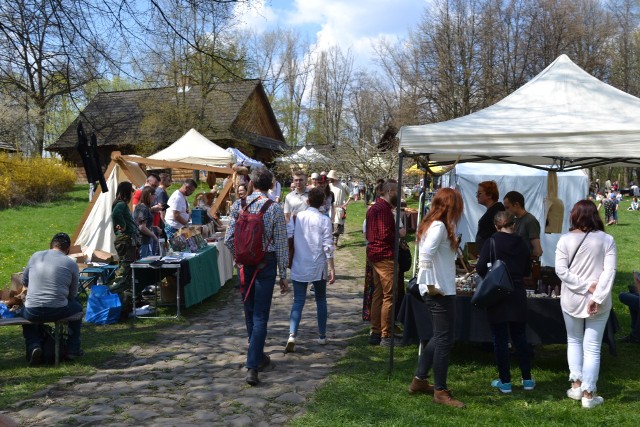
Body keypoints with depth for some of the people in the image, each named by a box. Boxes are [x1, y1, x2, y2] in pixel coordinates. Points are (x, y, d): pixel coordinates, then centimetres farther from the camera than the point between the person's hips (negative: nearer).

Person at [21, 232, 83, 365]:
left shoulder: (36, 256, 6)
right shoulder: (71, 264, 0)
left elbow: (24, 282, 18)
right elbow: (73, 294, 6)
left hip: (32, 313, 2)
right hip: (58, 311, -2)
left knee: (25, 312, 37)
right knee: (77, 306, 30)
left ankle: (33, 346, 12)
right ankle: (73, 350, 29)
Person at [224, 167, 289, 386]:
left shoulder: (238, 205, -3)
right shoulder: (274, 208, -10)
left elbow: (229, 239, -4)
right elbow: (281, 244, -8)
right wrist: (283, 275, -1)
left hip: (245, 262, 3)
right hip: (266, 263, -3)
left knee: (249, 311, 18)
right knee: (260, 315, 1)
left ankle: (259, 356, 33)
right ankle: (252, 366, -4)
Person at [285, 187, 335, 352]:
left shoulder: (298, 217, 2)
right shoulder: (324, 220, -7)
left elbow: (291, 239, 8)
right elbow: (327, 246, -11)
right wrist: (332, 268, -8)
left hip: (299, 267, 2)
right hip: (318, 267, -2)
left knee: (298, 301, 2)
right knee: (321, 300, 14)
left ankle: (292, 335, -14)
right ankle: (322, 336, 21)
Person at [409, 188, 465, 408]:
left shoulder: (433, 224, 12)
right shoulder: (439, 226, -17)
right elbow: (425, 255, -29)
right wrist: (430, 285, -24)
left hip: (442, 290, 10)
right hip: (440, 292, -10)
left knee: (439, 337, 19)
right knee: (444, 340, -1)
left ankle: (419, 380, 29)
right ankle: (441, 392, 11)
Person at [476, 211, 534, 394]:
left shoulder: (491, 242, -11)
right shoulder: (521, 244, 1)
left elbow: (480, 268, -14)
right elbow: (527, 271, 9)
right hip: (517, 296, 4)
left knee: (500, 339, 5)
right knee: (520, 337, 15)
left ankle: (505, 381, 11)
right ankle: (527, 379, 21)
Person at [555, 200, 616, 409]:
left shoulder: (565, 239, -5)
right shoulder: (606, 240, -5)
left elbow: (560, 270, -12)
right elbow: (609, 272, -13)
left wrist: (585, 287, -11)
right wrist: (597, 297, -15)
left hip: (572, 299, 0)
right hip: (598, 301, 0)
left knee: (574, 341, 20)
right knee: (592, 347, 6)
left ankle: (576, 386, 19)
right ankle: (588, 394, 10)